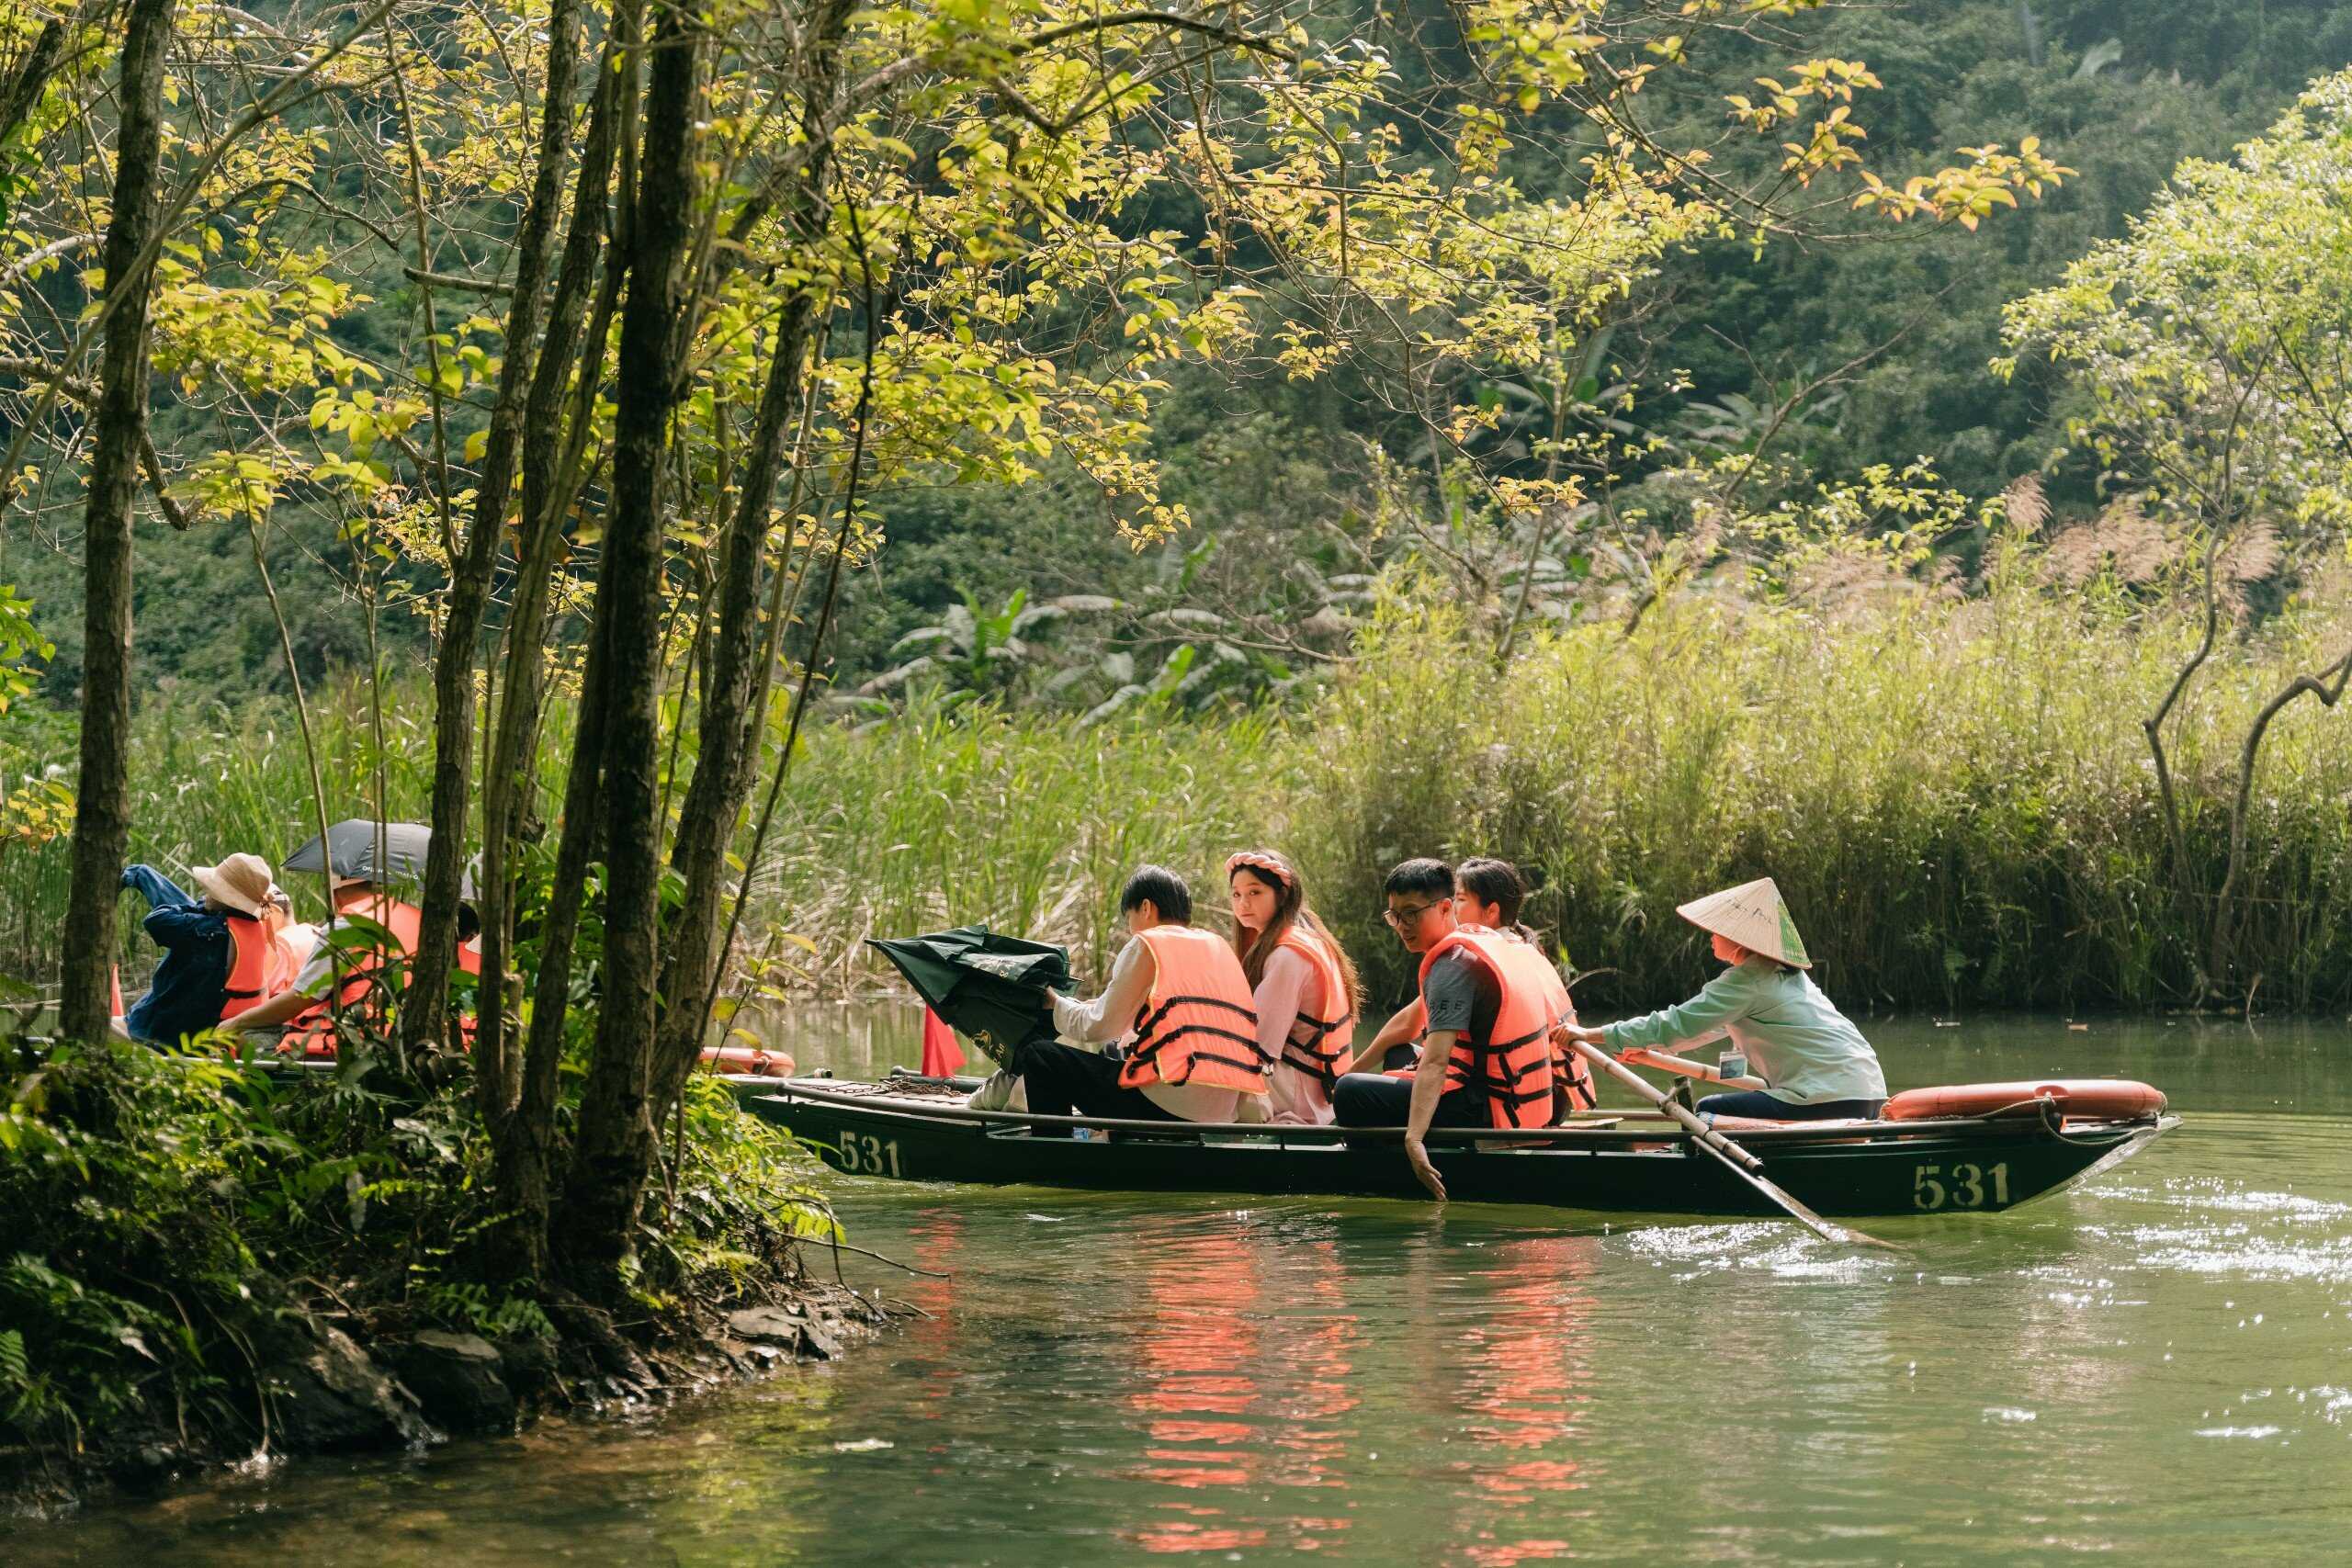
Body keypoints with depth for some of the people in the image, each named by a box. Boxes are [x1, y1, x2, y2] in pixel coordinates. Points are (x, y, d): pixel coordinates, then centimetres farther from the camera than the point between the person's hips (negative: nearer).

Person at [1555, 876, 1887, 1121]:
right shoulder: (1783, 973, 20)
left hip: (1832, 1099, -10)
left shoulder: (1747, 981, -10)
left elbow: (1677, 1023, -12)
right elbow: (1715, 1023, 31)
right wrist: (1648, 1046, 33)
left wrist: (1590, 1035, -7)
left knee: (1707, 1113, 0)